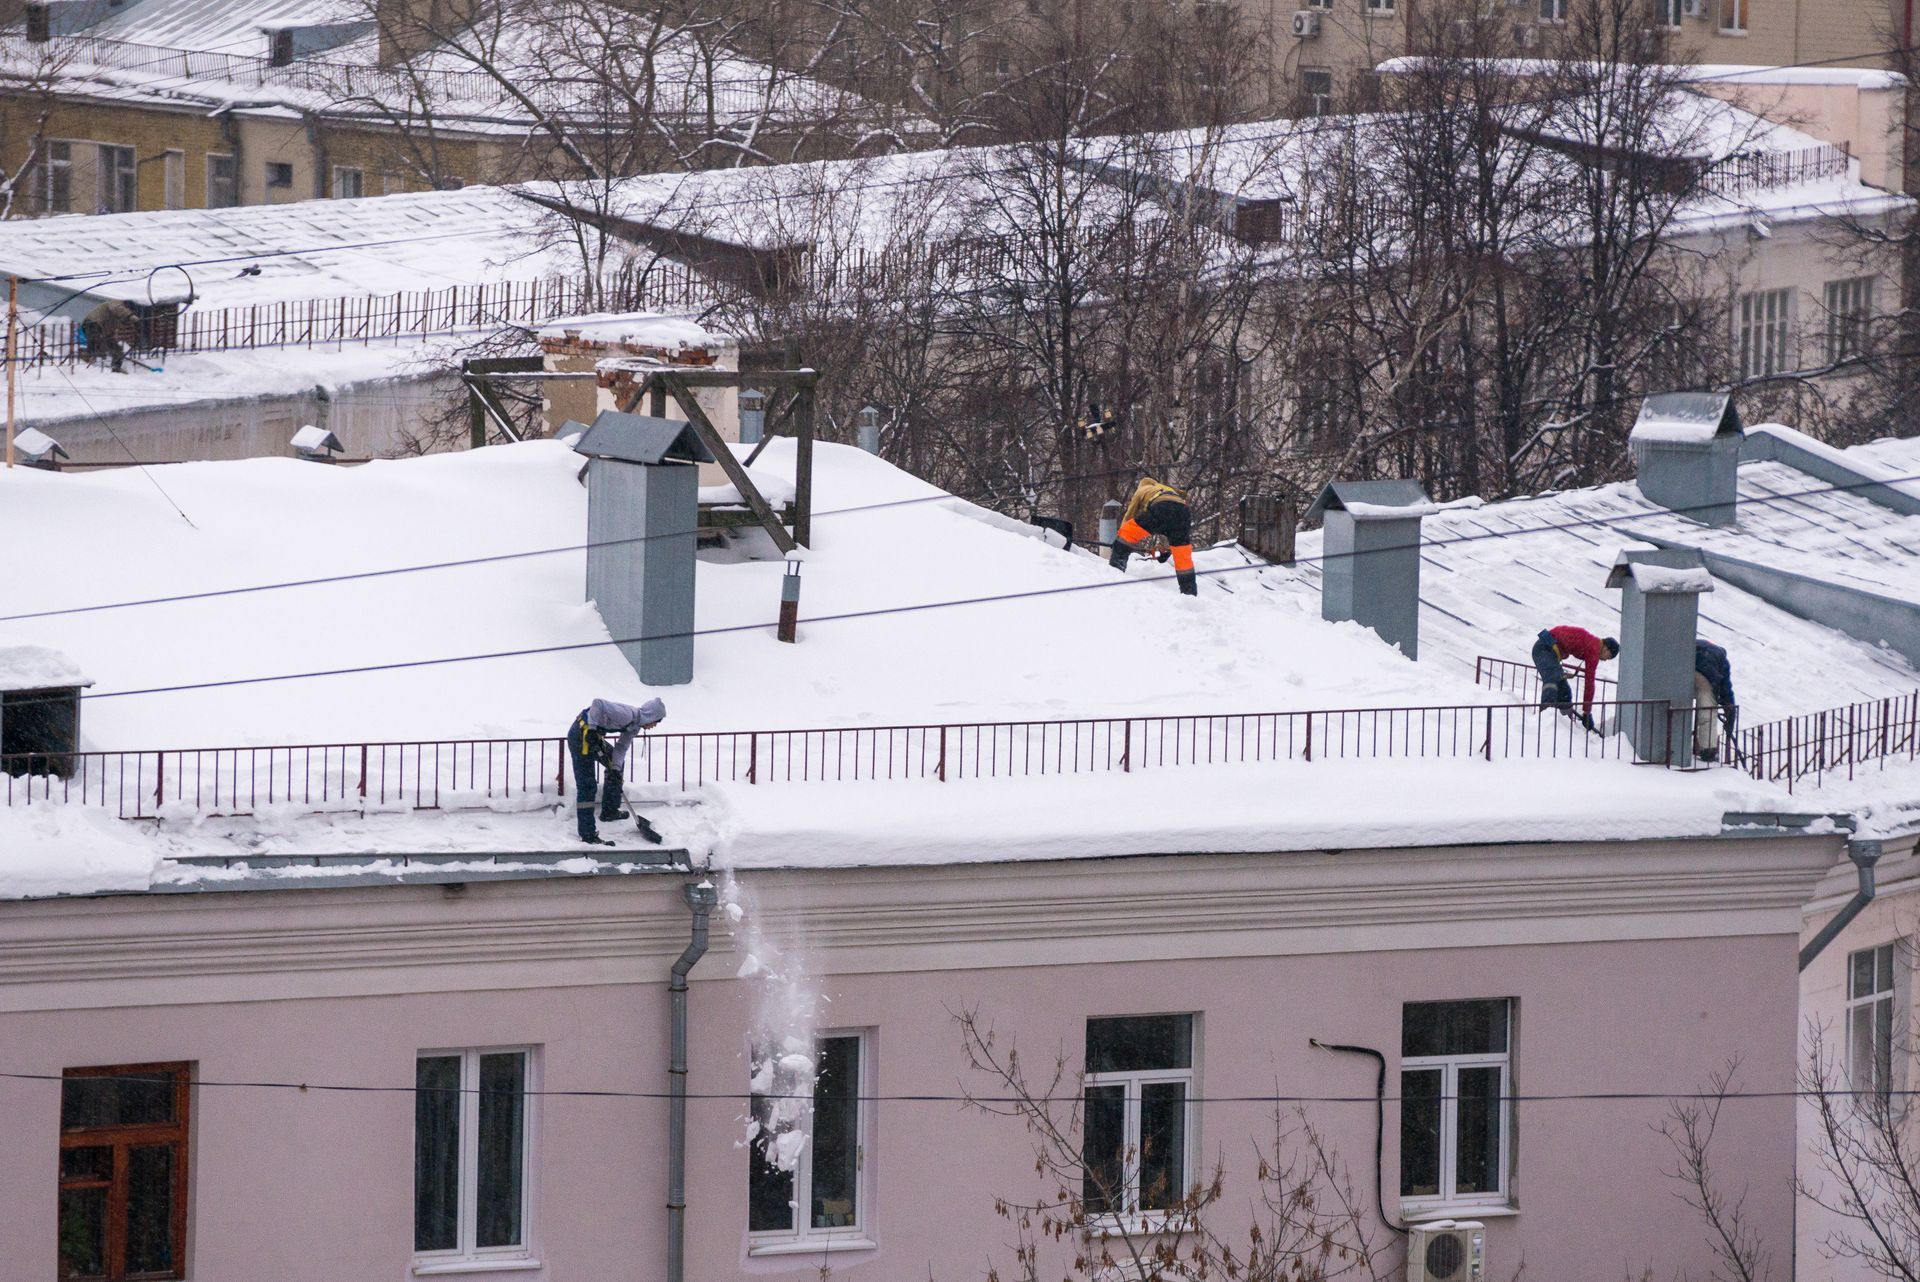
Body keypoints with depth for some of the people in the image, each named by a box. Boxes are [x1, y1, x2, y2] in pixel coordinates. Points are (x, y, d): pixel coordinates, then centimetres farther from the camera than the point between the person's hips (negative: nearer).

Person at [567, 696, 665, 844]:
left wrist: (615, 769, -7)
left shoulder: (635, 725, 6)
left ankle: (609, 811, 36)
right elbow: (598, 703, -31)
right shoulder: (627, 715, -24)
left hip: (594, 736, 11)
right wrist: (592, 729, -29)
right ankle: (587, 835, -9)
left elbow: (622, 747, 8)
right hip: (582, 735, -11)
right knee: (587, 786, -10)